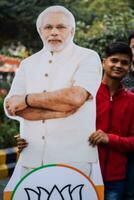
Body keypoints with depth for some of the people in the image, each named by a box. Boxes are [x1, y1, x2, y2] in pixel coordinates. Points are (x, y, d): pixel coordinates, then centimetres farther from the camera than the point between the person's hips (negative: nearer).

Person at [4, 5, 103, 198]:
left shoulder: (88, 58, 1)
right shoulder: (28, 64, 13)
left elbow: (75, 97, -17)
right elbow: (12, 107, 0)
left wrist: (27, 99, -8)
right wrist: (60, 110, -13)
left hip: (74, 161, -4)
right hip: (31, 160, 4)